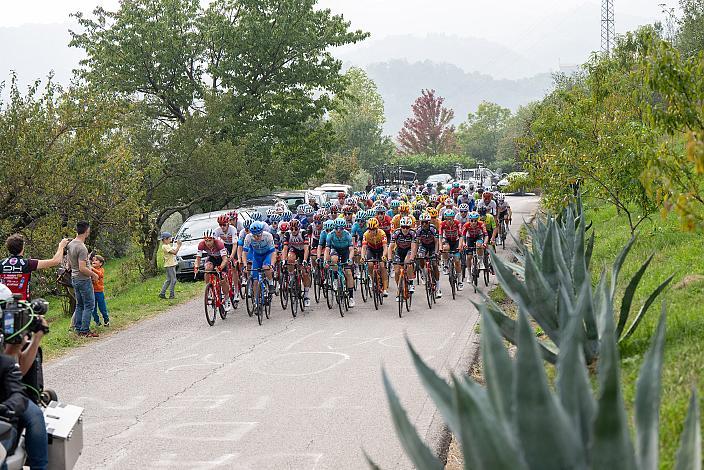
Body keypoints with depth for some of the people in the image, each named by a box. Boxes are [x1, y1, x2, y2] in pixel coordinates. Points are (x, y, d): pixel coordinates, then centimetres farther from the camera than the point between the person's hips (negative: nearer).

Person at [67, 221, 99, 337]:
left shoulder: (71, 244, 6)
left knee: (80, 305, 16)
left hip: (74, 279, 9)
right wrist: (94, 274, -11)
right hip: (84, 279, -9)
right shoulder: (82, 248, -23)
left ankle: (78, 328, 18)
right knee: (89, 305, -2)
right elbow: (82, 268, -26)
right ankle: (85, 330, -3)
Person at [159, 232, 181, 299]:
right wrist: (178, 246, -14)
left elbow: (175, 253, 15)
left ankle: (162, 293, 16)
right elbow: (174, 252, -22)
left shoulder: (168, 245, 16)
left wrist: (177, 245, 4)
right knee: (173, 280, -6)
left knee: (169, 280, 14)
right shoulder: (165, 246, -15)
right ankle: (171, 295, -1)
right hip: (169, 265, -10)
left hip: (172, 264, 10)